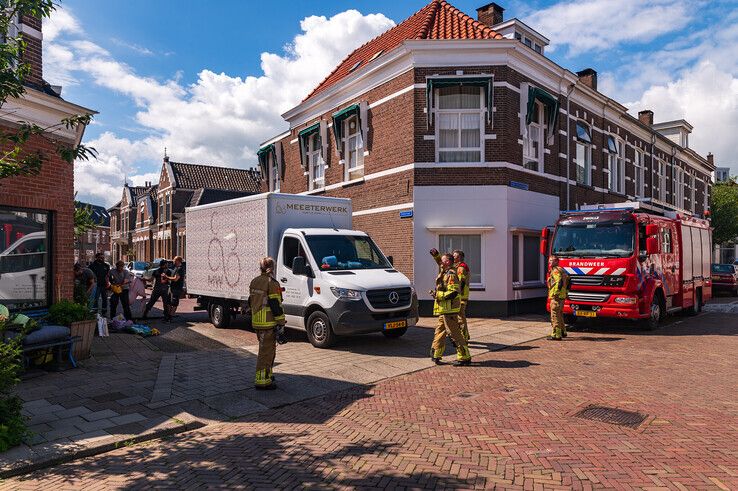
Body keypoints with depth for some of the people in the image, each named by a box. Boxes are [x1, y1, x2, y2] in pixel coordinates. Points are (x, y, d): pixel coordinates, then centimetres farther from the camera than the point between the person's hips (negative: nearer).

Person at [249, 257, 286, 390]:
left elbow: (251, 302, 20)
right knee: (266, 352, -2)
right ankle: (262, 381, 2)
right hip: (268, 324, -9)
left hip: (256, 323, 9)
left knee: (269, 349, 22)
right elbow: (276, 306, -18)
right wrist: (281, 327, -14)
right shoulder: (272, 284, -16)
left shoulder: (254, 282, 11)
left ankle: (267, 375, 32)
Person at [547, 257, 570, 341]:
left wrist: (556, 293, -26)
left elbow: (559, 281, -25)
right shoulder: (562, 270, 20)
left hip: (556, 297, -11)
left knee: (555, 316, -9)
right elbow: (568, 282, 23)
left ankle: (556, 335, -9)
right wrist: (566, 292, 24)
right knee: (560, 315, 21)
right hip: (562, 296, 11)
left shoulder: (556, 270, -12)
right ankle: (563, 332, 31)